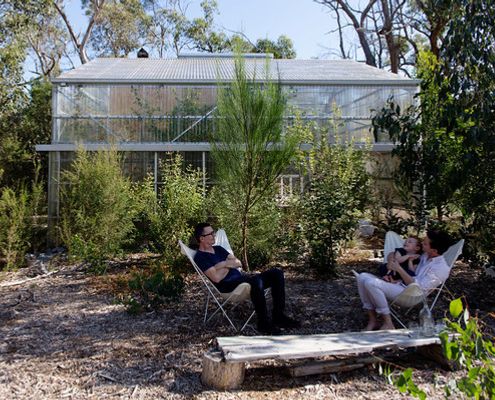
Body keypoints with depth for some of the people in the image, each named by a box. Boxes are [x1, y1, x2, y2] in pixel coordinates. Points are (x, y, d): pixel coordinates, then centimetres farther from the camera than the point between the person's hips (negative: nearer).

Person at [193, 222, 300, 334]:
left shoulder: (218, 249, 22)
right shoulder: (200, 257, -5)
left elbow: (238, 263, 15)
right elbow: (217, 278, -18)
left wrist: (225, 264, -5)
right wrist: (229, 264, -1)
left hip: (242, 277, 9)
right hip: (227, 286, -9)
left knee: (276, 273, -7)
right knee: (256, 280, -38)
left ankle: (278, 316, -7)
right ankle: (263, 323, -26)